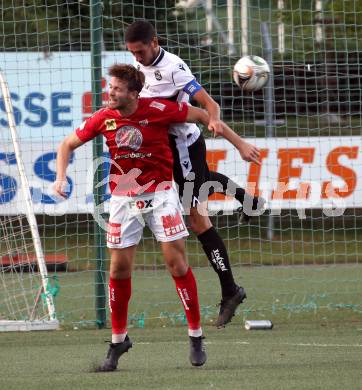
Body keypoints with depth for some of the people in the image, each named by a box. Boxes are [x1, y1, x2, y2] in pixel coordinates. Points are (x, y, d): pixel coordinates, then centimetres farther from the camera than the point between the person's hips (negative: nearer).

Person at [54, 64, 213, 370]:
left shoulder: (158, 110, -15)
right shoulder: (103, 118, -6)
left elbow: (202, 115, -3)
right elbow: (68, 145, 8)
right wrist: (61, 178, -8)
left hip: (160, 194, -3)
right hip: (123, 198, 3)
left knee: (176, 261, -8)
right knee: (120, 267, 1)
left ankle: (196, 336, 3)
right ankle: (118, 339, 16)